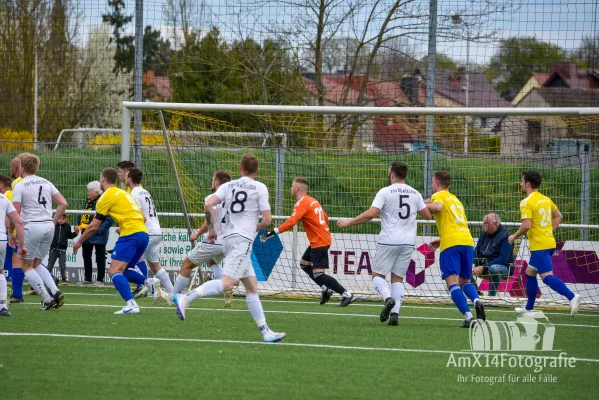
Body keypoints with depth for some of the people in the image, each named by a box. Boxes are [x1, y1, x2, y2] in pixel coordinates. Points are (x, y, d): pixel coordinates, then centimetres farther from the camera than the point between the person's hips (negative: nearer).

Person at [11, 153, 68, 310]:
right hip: (49, 227, 6)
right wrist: (53, 222, 13)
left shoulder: (20, 186, -5)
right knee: (37, 263, 20)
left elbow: (15, 213, -10)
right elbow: (63, 204, 7)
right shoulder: (46, 183, 11)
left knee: (27, 266, 7)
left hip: (32, 226, -6)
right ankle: (55, 291, 0)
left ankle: (47, 299, -3)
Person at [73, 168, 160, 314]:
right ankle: (149, 282, -3)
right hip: (143, 234, 9)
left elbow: (94, 226, 0)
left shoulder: (107, 196, 0)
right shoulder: (123, 193, 24)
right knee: (122, 270, 19)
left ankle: (131, 305, -30)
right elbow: (143, 218, 26)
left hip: (130, 235, -9)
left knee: (114, 272, -13)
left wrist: (79, 242, 13)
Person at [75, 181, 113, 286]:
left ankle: (100, 280, 7)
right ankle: (87, 279, 23)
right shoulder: (87, 202, 12)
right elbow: (81, 215, 19)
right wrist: (77, 224, 1)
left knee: (100, 257, 1)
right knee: (86, 257, 13)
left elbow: (109, 219, -18)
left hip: (98, 236, -9)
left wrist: (100, 229, -23)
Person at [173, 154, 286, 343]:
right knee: (227, 283, -19)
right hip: (243, 239, -7)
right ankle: (186, 298, -35)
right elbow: (267, 220, -3)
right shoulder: (260, 188, 1)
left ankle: (265, 332, 10)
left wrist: (212, 229, 10)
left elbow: (209, 204, -2)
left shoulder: (228, 186, 13)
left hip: (228, 237, 7)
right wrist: (257, 227, 20)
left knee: (252, 287, 11)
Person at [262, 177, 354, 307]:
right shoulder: (312, 201, 13)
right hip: (324, 238, 10)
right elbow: (325, 218, 21)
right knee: (304, 264, 20)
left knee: (318, 274, -11)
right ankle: (325, 289, 15)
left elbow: (291, 222, -29)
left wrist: (273, 232, -31)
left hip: (319, 242, -10)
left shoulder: (301, 203, -15)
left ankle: (346, 294, -13)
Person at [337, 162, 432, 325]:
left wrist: (349, 222, -3)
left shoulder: (385, 192, -6)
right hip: (408, 242, 4)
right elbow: (428, 215, 14)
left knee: (378, 275, 5)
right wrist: (426, 205, 37)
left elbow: (370, 214, -14)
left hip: (389, 241, -4)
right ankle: (395, 313, -3)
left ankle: (388, 298, -23)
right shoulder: (415, 194, 8)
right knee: (398, 278, 9)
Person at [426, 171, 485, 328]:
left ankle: (468, 317, -25)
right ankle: (477, 300, -16)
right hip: (467, 241, 7)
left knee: (452, 282, -9)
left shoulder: (439, 195, 8)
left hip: (451, 244, -7)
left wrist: (426, 205, 4)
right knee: (464, 281, 16)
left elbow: (438, 207, -17)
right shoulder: (456, 199, 29)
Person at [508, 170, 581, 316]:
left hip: (539, 246, -9)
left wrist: (514, 237, -7)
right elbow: (558, 216, 21)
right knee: (530, 273, 20)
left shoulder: (526, 202, -14)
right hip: (549, 243, 9)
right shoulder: (545, 199, 12)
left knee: (547, 277, -14)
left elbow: (526, 226, -23)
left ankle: (572, 296, -31)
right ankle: (529, 308, 25)